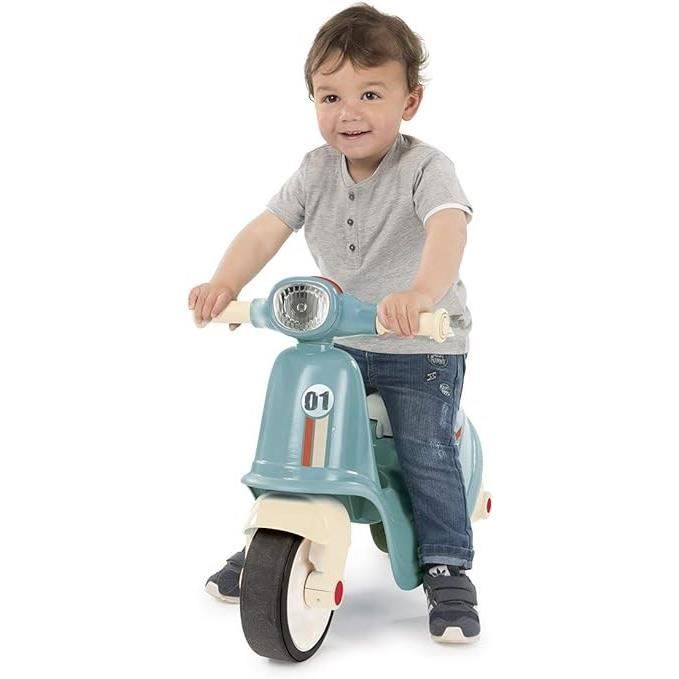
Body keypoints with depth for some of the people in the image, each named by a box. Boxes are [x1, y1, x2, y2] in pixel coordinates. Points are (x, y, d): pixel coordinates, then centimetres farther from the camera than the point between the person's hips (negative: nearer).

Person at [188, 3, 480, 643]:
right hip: (336, 343, 5)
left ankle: (447, 570, 5)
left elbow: (449, 229, -36)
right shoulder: (315, 171, -2)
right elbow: (267, 228, -11)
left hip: (422, 347, -4)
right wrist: (224, 282, -31)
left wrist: (421, 291, -57)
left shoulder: (425, 167, -18)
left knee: (426, 451, -13)